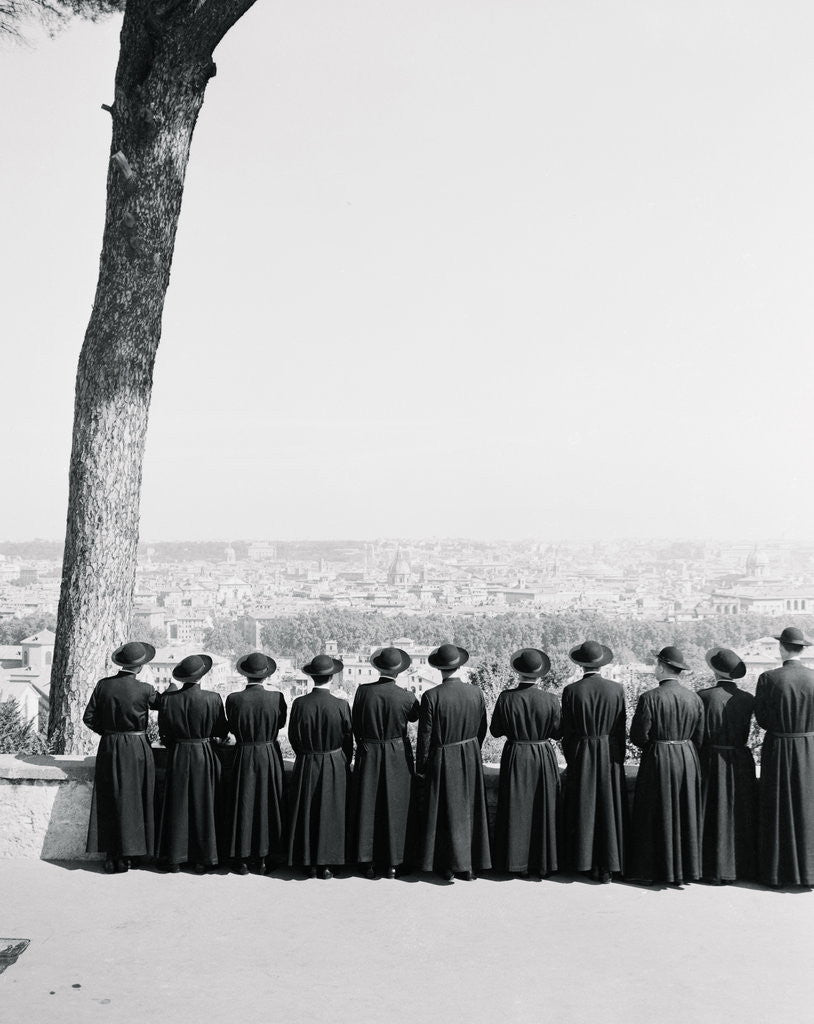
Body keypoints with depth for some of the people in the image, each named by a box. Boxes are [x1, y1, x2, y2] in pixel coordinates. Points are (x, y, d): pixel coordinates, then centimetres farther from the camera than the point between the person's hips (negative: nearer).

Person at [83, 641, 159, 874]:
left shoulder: (103, 685, -4)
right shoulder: (144, 690, -13)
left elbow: (89, 717, 0)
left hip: (109, 749, 3)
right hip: (136, 749, -3)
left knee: (109, 802, 11)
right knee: (132, 802, 7)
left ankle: (111, 857, 14)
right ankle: (124, 856, 10)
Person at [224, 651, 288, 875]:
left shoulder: (233, 699, -13)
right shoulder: (276, 698, -12)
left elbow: (232, 728, 1)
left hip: (244, 757, -1)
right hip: (270, 756, 1)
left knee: (243, 805, 9)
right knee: (269, 804, 13)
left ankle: (242, 858, 14)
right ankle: (265, 857, 21)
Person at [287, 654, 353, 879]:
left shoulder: (299, 704, -12)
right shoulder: (341, 705, -14)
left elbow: (293, 737, -2)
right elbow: (348, 738, -4)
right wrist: (344, 763, 14)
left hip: (306, 767, 1)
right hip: (335, 766, -1)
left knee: (308, 815, 13)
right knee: (332, 814, 11)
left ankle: (310, 863, 20)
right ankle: (328, 863, 17)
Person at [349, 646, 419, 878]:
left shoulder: (363, 692, -10)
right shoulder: (406, 696, -14)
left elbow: (355, 726, 0)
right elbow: (414, 716, 8)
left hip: (368, 755, 1)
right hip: (398, 756, -1)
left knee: (368, 807, 11)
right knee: (395, 808, 10)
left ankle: (369, 862, 17)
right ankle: (392, 863, 17)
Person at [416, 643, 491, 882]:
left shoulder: (431, 697, -18)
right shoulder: (475, 693, -5)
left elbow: (425, 736, -13)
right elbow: (482, 730, 6)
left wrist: (421, 766, -1)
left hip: (442, 762, -4)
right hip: (471, 759, 4)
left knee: (447, 812, 8)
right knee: (470, 811, 15)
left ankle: (449, 867, 15)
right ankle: (470, 866, 24)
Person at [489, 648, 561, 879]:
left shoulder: (506, 698, -12)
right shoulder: (550, 700, -13)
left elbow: (495, 730, -4)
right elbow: (558, 732, -5)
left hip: (515, 758, 0)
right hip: (544, 758, 0)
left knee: (516, 810, 10)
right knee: (543, 809, 12)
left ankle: (519, 863, 16)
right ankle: (544, 863, 20)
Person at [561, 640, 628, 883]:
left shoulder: (571, 691, -10)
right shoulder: (616, 689, -6)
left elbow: (567, 732, -4)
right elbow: (621, 730, 0)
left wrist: (570, 760, 8)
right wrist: (619, 759, 11)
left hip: (581, 756, -1)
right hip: (610, 756, 1)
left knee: (584, 809, 9)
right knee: (609, 808, 9)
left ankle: (586, 863, 16)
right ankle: (608, 866, 15)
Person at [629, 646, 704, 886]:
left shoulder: (649, 698, -14)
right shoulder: (694, 698, 0)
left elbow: (638, 736, -13)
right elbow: (699, 737, 3)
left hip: (657, 761, -4)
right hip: (688, 761, 4)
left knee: (656, 817, 6)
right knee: (685, 816, 13)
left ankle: (650, 871, 13)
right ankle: (683, 870, 20)